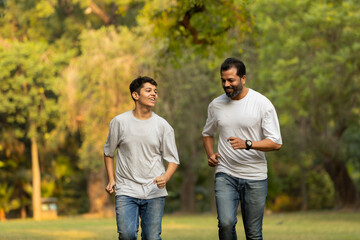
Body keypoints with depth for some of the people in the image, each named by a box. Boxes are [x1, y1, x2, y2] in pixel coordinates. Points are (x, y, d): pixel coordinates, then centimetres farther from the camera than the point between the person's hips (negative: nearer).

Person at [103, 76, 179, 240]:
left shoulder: (163, 126, 3)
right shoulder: (119, 122, 2)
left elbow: (173, 159, 6)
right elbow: (108, 153, 14)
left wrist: (165, 177, -15)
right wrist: (111, 180, 3)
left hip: (154, 192, 1)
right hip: (126, 191, -1)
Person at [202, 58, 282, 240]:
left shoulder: (262, 104, -6)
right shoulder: (216, 105, 6)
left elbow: (276, 143, -10)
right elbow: (207, 134, 25)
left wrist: (247, 144, -24)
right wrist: (210, 154, 4)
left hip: (255, 177, -2)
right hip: (225, 175, 2)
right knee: (226, 223, -19)